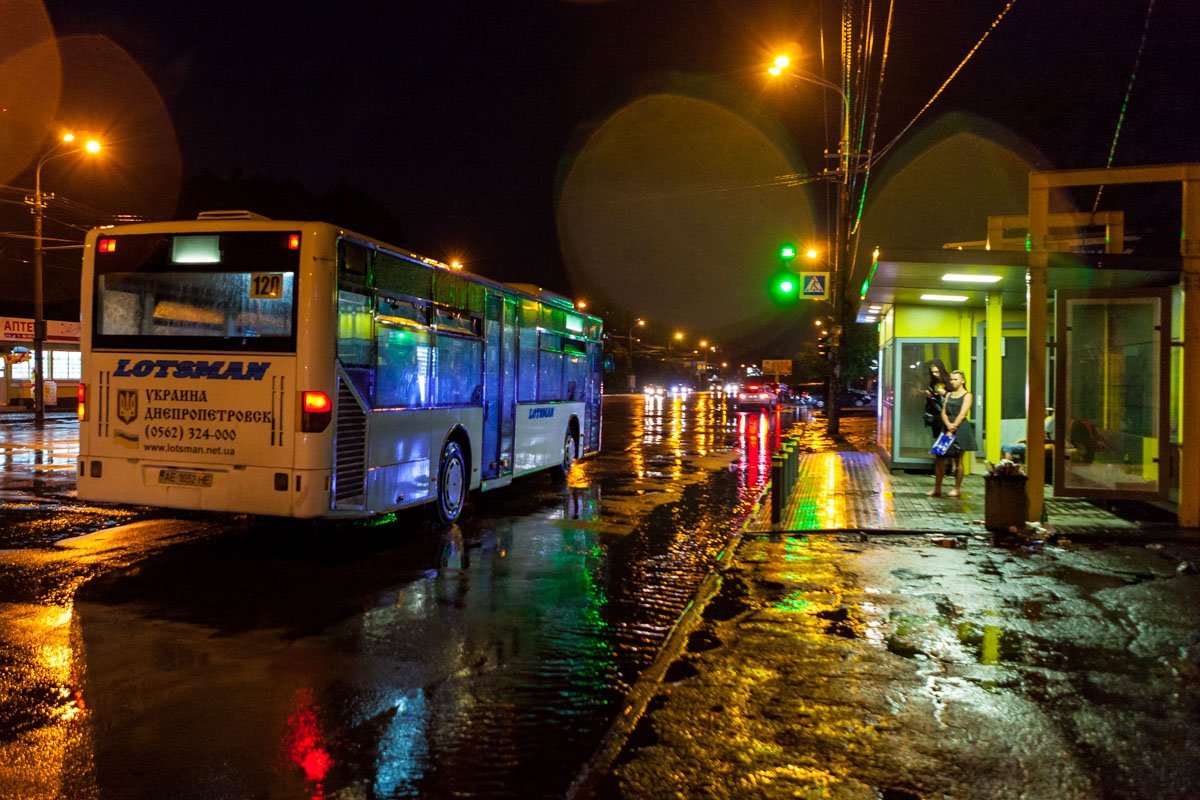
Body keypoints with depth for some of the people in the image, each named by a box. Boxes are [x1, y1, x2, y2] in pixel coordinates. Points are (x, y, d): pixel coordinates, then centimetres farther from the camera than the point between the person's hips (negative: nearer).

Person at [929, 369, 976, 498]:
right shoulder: (949, 394, 16)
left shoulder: (967, 395, 0)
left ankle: (957, 489, 9)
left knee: (958, 460, 0)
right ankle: (937, 488, 5)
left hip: (960, 429, -5)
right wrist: (948, 424, -13)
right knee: (940, 458, 1)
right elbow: (943, 412, 6)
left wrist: (952, 428, -17)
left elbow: (962, 414, -10)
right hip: (947, 428, 5)